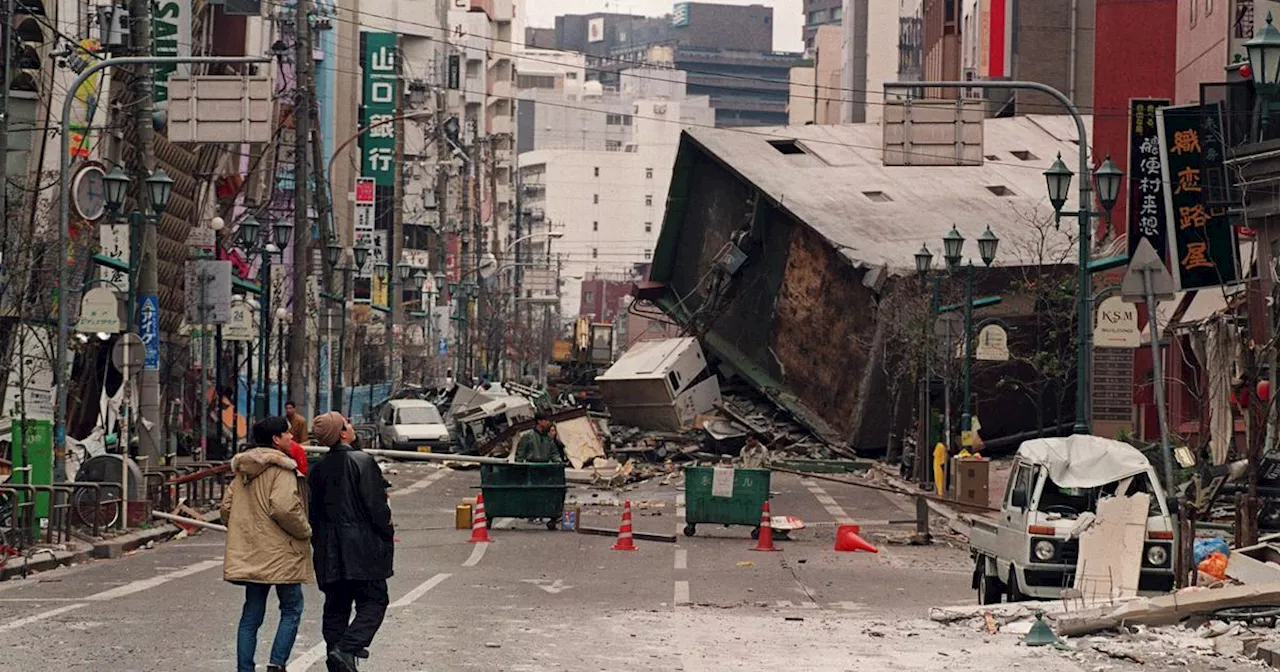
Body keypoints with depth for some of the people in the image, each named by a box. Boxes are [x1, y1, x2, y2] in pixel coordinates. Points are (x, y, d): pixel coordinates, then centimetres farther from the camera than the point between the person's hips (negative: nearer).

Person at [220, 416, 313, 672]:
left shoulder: (243, 469, 12)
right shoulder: (281, 469, -13)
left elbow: (227, 507, 14)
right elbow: (284, 508, -24)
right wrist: (304, 531, -10)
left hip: (249, 554, 7)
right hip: (279, 554, -7)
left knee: (251, 614, 10)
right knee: (292, 609, 5)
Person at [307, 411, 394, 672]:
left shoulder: (319, 469, 8)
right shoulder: (362, 461, -11)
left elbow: (313, 511, 13)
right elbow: (375, 505, -13)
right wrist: (387, 535, 0)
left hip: (329, 552, 6)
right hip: (361, 548, -6)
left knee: (336, 606, 12)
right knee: (373, 601, -1)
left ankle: (336, 650, 10)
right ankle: (347, 648, -19)